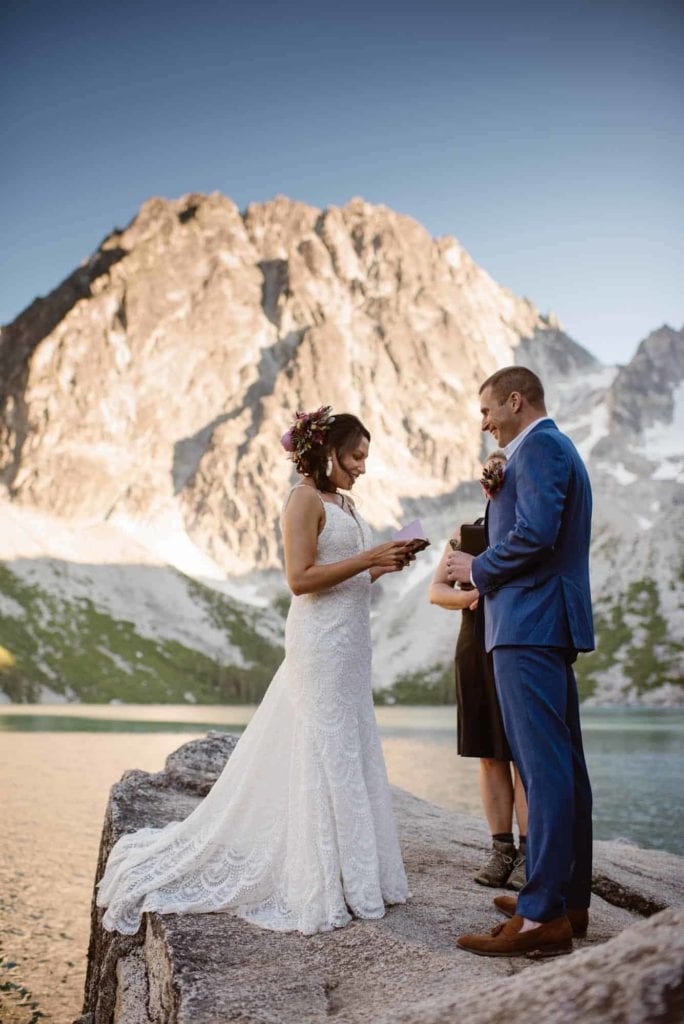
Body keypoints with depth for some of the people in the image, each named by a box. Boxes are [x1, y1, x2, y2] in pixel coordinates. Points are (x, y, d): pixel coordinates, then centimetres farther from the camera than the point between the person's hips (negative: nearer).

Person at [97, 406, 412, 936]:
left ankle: (350, 874, 23)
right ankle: (319, 889, 7)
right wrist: (368, 558, -18)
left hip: (350, 640, 9)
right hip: (321, 640, -9)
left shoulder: (342, 504, 16)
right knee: (324, 755, -3)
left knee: (351, 750, 12)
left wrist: (383, 566, 4)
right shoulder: (306, 499, -10)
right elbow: (301, 578, -19)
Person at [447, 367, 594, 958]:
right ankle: (570, 899, 22)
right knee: (564, 765, 13)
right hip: (554, 626, 11)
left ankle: (542, 918, -7)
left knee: (544, 769, -11)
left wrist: (478, 568, -8)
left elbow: (535, 534, -22)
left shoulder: (539, 447, -10)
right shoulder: (556, 448, 23)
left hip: (529, 626, -11)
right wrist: (481, 569, 16)